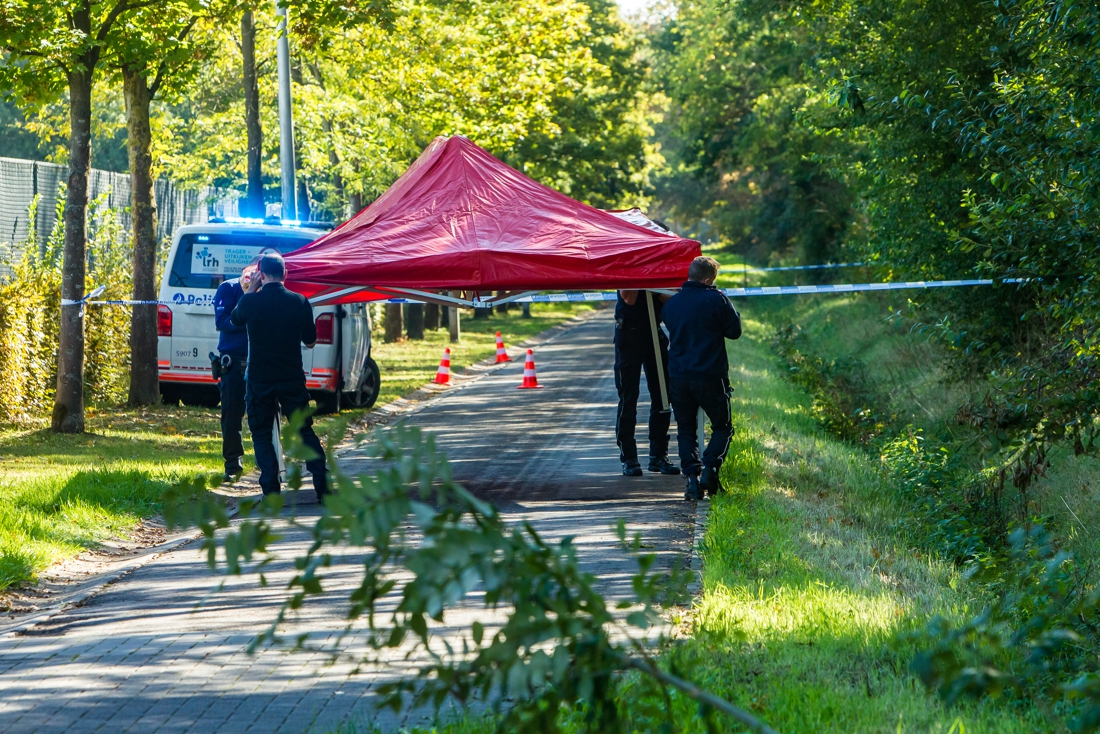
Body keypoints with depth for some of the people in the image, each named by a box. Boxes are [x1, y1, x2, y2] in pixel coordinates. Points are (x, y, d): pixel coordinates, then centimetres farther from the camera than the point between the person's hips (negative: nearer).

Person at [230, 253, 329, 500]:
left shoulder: (251, 301, -9)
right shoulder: (300, 302, -4)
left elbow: (235, 319, 14)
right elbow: (310, 341, 6)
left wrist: (251, 290, 15)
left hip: (259, 381, -2)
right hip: (292, 380, 2)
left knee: (262, 434, 9)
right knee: (305, 432, 12)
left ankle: (271, 492, 0)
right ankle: (323, 487, 5)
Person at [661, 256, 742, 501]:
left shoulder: (671, 303, 7)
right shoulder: (716, 299, -9)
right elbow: (734, 331, 0)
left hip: (678, 376, 4)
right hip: (710, 375, -4)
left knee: (686, 430, 11)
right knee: (722, 427, 9)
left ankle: (692, 476, -3)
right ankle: (709, 469, -12)